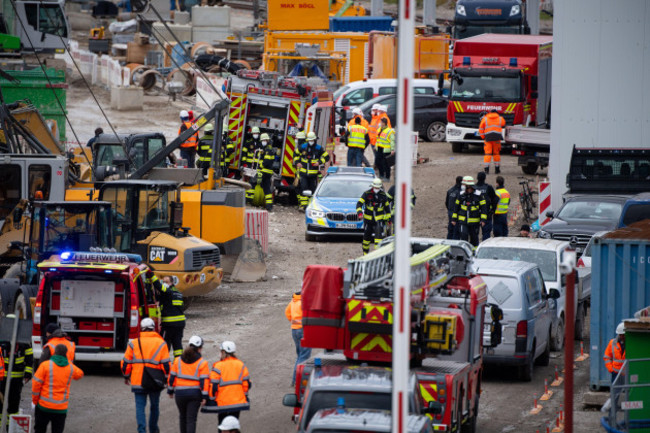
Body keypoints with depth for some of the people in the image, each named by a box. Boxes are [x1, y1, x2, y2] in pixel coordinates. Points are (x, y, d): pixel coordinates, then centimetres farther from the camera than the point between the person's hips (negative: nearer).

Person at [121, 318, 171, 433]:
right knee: (154, 406, 18)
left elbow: (125, 363, 4)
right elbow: (166, 364, -4)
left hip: (138, 381, 0)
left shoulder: (134, 343, 1)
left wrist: (126, 376, 19)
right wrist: (166, 377, 10)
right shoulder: (161, 343, -1)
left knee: (140, 407, 1)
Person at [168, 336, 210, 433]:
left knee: (183, 417, 20)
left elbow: (172, 376, 5)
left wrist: (170, 391, 14)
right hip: (195, 393, -3)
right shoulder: (202, 363, -6)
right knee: (191, 419, -3)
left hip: (180, 392, 3)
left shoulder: (178, 360, 4)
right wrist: (204, 396, -7)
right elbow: (204, 380, -10)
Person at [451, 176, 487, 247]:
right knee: (463, 236, -12)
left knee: (474, 238, 9)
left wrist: (483, 219, -12)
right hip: (463, 221, 1)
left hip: (474, 222, -1)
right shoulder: (461, 195, 0)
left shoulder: (478, 195, -7)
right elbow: (456, 207, 11)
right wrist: (454, 219, 9)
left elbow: (483, 208, -4)